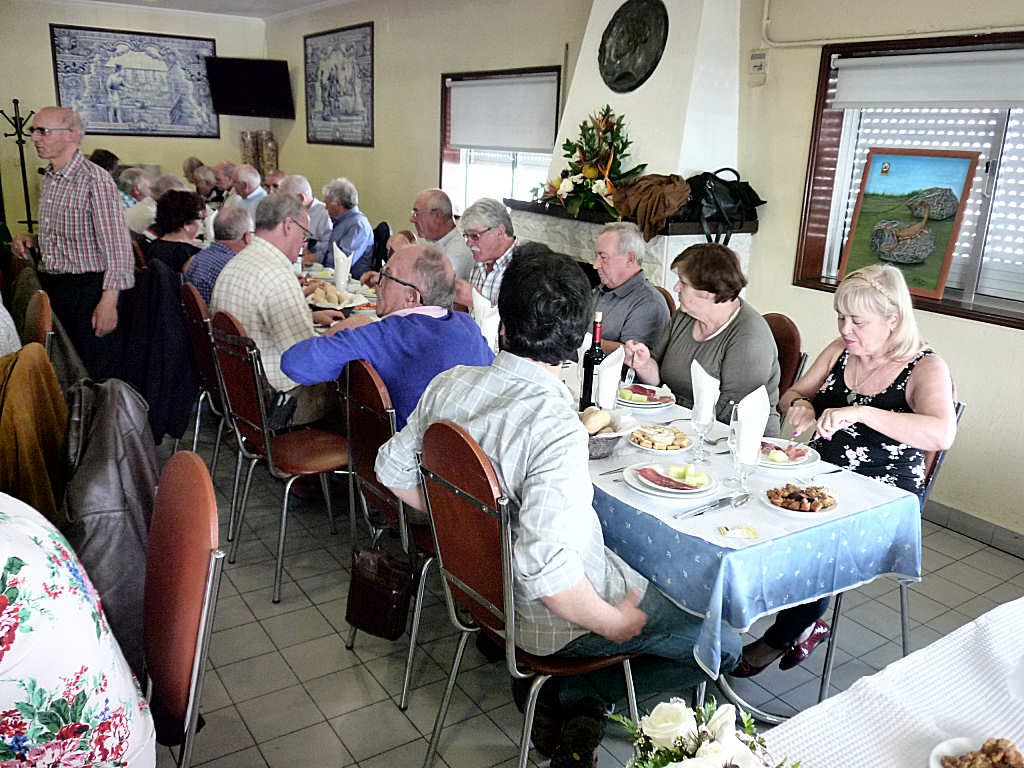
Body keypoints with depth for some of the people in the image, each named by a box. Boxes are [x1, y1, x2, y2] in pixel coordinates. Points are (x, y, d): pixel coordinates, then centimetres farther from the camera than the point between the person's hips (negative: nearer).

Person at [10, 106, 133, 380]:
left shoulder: (95, 179, -14)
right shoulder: (48, 179, 14)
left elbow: (116, 245, -18)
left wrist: (108, 301, -22)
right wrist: (31, 240, 6)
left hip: (87, 289, -8)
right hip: (51, 287, 8)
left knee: (97, 377, -4)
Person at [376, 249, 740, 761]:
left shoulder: (450, 384, -10)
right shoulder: (556, 428, -33)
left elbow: (392, 470, 3)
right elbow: (545, 566, -37)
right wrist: (614, 624, -18)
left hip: (482, 581, 8)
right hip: (550, 619, -7)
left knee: (651, 570, 29)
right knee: (722, 648, 7)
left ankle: (568, 691, 19)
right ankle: (569, 694, 5)